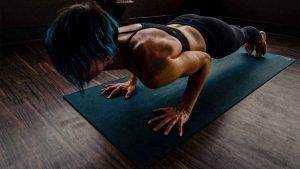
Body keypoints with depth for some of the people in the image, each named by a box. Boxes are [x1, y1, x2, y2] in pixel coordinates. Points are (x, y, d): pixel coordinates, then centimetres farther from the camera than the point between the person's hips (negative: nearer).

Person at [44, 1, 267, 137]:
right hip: (184, 24, 6)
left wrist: (185, 108, -33)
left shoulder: (152, 69, -50)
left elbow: (204, 59, -32)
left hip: (212, 36, -5)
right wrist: (132, 81, -8)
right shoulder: (114, 36, -27)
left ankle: (256, 34, 70)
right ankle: (248, 37, 75)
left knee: (240, 36, 36)